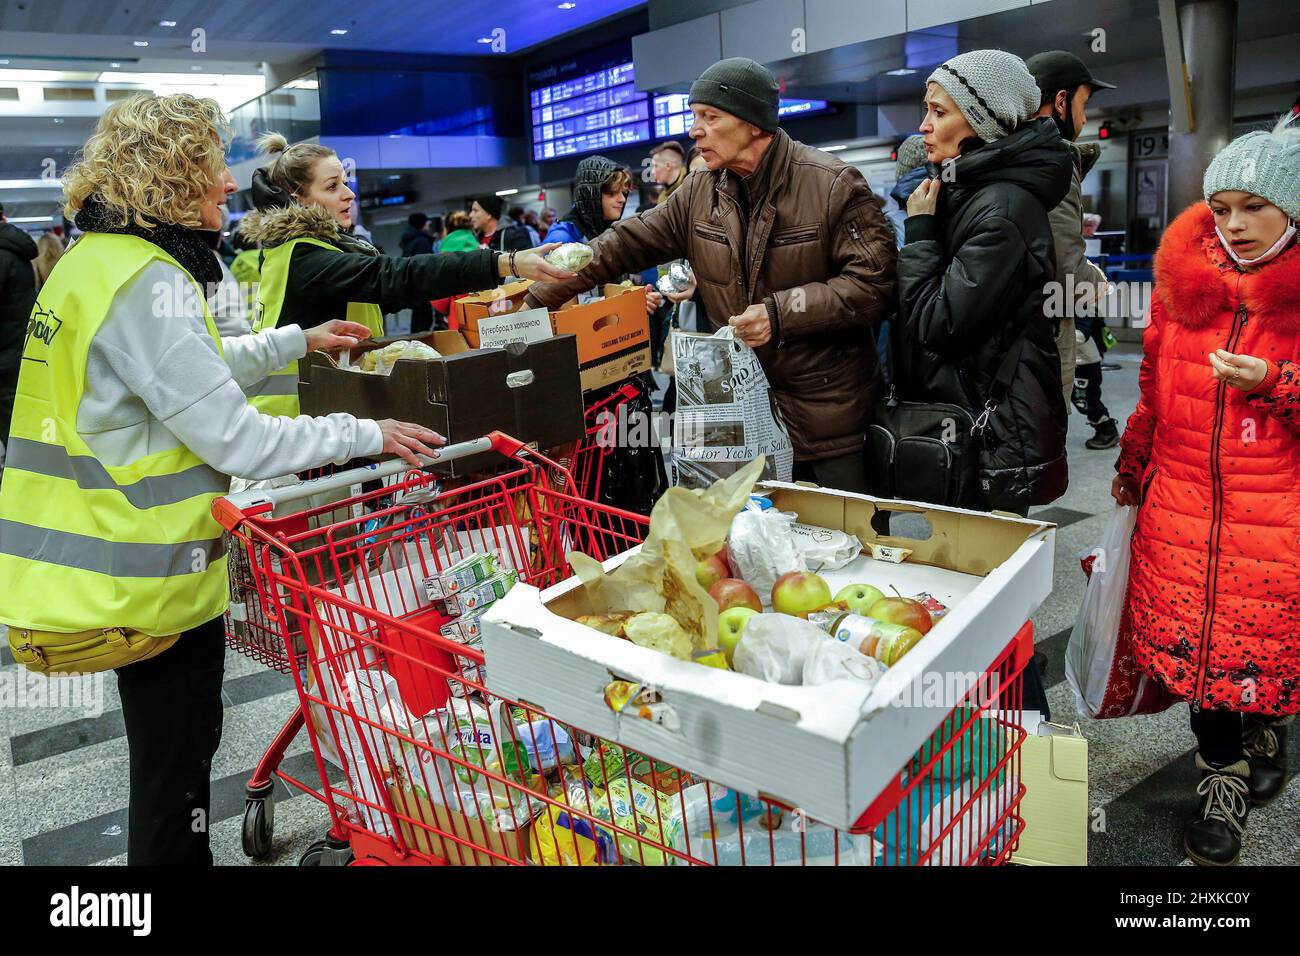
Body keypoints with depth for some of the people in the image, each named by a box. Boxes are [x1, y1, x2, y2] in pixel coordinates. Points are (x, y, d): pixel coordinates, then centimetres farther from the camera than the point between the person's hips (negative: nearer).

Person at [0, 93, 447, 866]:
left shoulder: (96, 259, 9)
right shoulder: (147, 283, -23)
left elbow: (188, 369, 22)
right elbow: (237, 439, -26)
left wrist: (296, 340, 23)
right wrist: (367, 435, -17)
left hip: (99, 558, 10)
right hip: (149, 572, -10)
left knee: (175, 743, 25)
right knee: (176, 763, 8)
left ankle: (174, 846, 43)